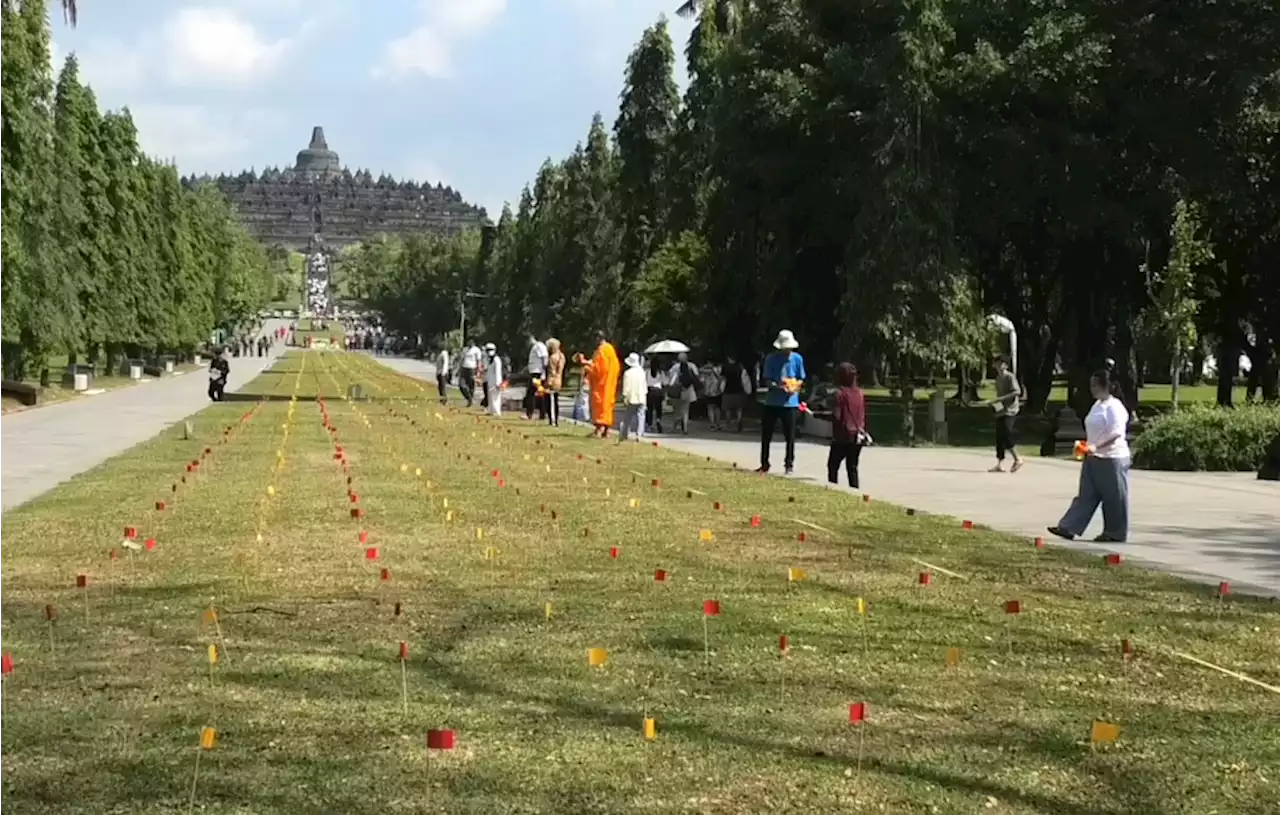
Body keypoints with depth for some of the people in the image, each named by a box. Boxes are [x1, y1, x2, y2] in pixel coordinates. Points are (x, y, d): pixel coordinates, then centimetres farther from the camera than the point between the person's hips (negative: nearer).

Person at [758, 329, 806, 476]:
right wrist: (777, 385, -22)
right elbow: (766, 380, -2)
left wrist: (795, 386, -13)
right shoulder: (771, 359, -1)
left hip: (790, 402, 0)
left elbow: (801, 380, 9)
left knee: (790, 435, 1)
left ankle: (789, 464, 12)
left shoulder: (797, 359, 2)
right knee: (766, 434, 5)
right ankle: (764, 464, 17)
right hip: (772, 401, 0)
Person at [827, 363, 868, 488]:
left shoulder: (841, 393, -12)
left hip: (843, 436, -6)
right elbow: (863, 415, 11)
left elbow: (836, 416, -16)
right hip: (858, 436, 6)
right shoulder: (860, 393, 7)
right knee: (852, 467, 12)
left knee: (833, 465, 5)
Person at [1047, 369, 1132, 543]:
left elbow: (1116, 433, -23)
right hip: (1093, 458, 9)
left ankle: (1116, 533, 11)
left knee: (1114, 497, 2)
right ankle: (1069, 528, 3)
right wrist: (1086, 445, 13)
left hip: (1111, 458, -9)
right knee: (1086, 495, 6)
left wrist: (1096, 447, -31)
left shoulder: (1114, 406, -15)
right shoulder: (1097, 405, 14)